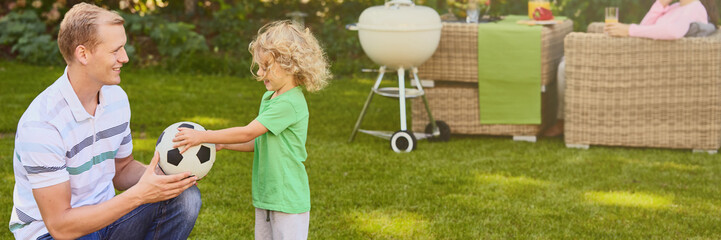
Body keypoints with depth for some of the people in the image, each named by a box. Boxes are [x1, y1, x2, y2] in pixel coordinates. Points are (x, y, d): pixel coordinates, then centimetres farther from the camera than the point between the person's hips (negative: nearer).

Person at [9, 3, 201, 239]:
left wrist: (165, 173, -8)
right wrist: (138, 195, -29)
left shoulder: (116, 97, 1)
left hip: (103, 216, 8)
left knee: (185, 196, -13)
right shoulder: (41, 124, -25)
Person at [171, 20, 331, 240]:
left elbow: (248, 133, -22)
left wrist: (203, 136, -19)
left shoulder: (291, 103, -20)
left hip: (289, 201, -9)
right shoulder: (269, 98, 10)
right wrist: (221, 144, 6)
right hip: (265, 197, 9)